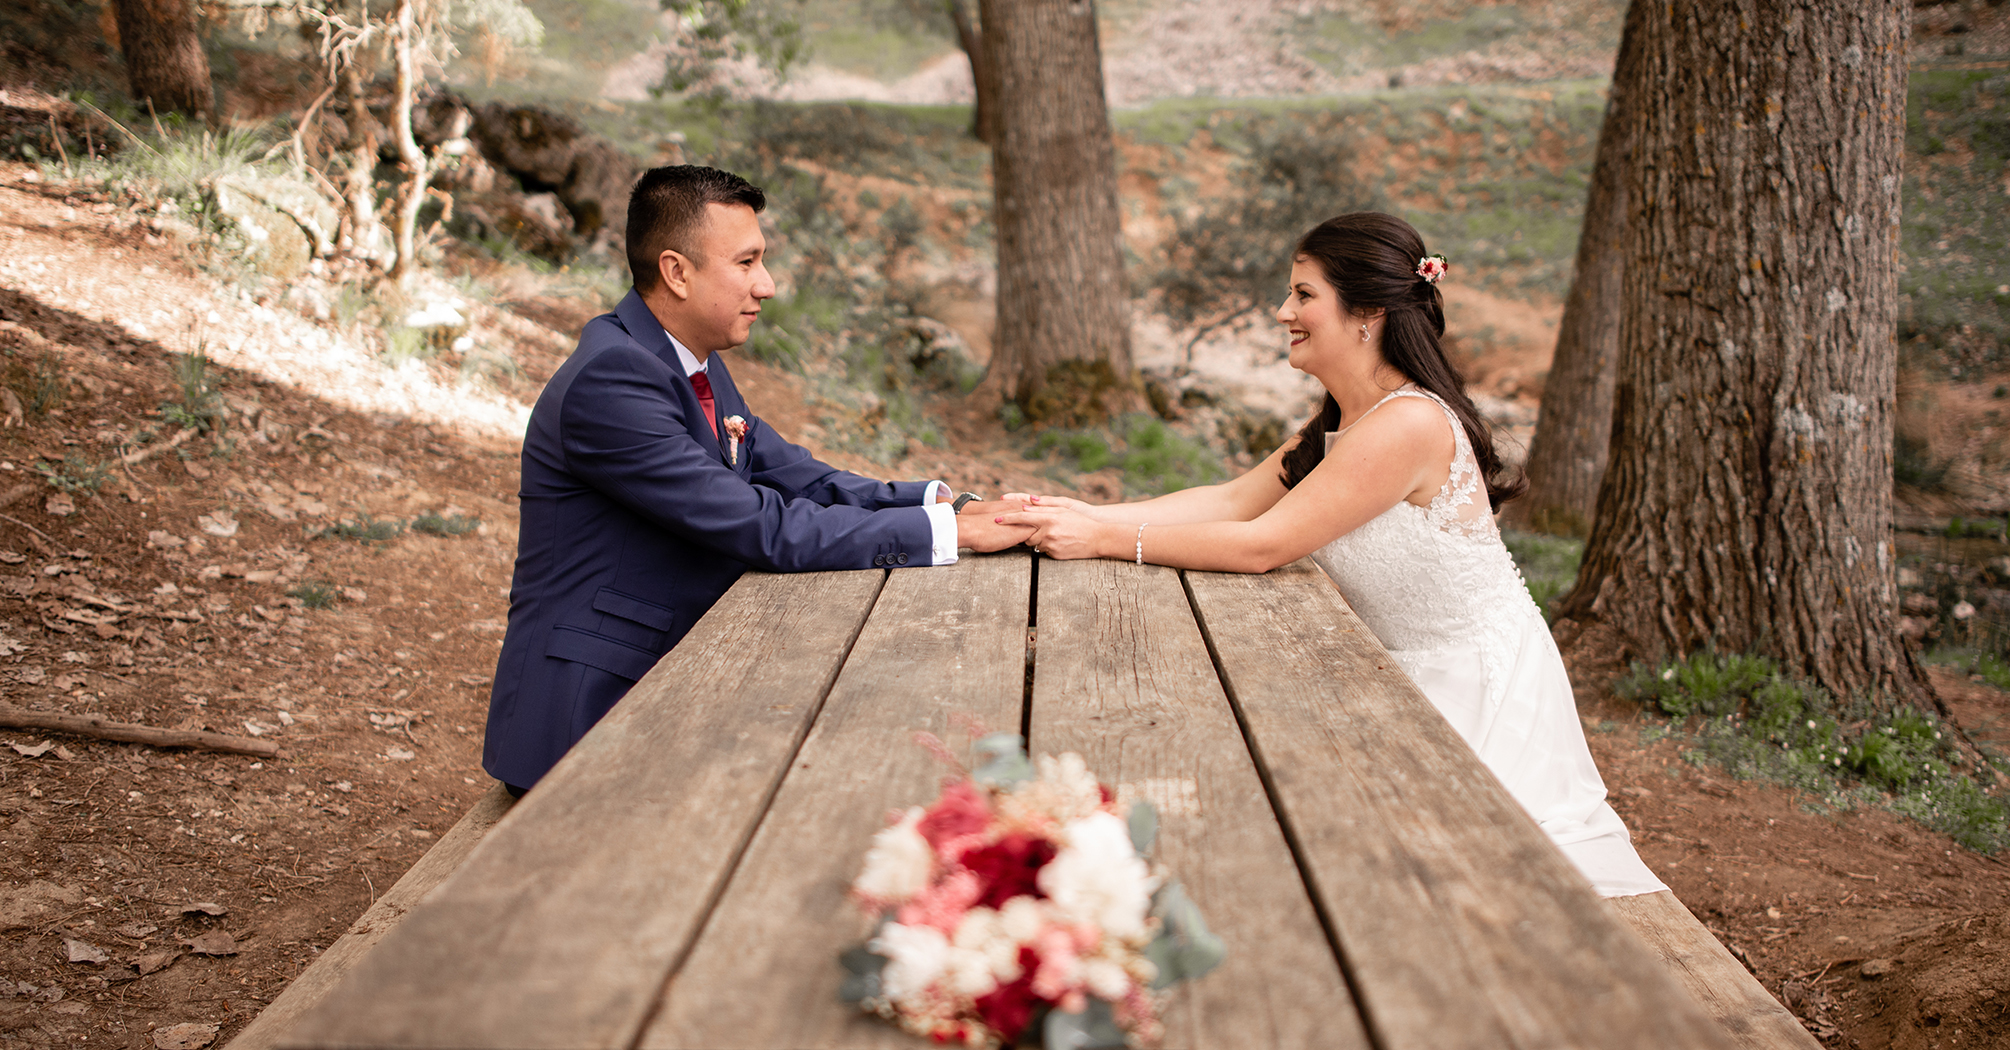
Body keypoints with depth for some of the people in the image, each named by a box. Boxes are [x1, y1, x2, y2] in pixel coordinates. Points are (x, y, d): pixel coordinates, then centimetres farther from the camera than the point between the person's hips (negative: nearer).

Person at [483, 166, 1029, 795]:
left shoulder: (697, 367, 11)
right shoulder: (610, 379, -21)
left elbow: (804, 482, 10)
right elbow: (764, 530, -24)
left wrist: (943, 501, -6)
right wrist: (947, 531, -22)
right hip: (586, 717, -9)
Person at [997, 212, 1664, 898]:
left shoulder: (1411, 424, -27)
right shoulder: (1340, 421, 5)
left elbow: (1261, 544, -27)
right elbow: (1232, 499, 1)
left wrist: (1104, 541, -23)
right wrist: (1088, 515, -10)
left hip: (1478, 684, -9)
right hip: (1406, 677, 9)